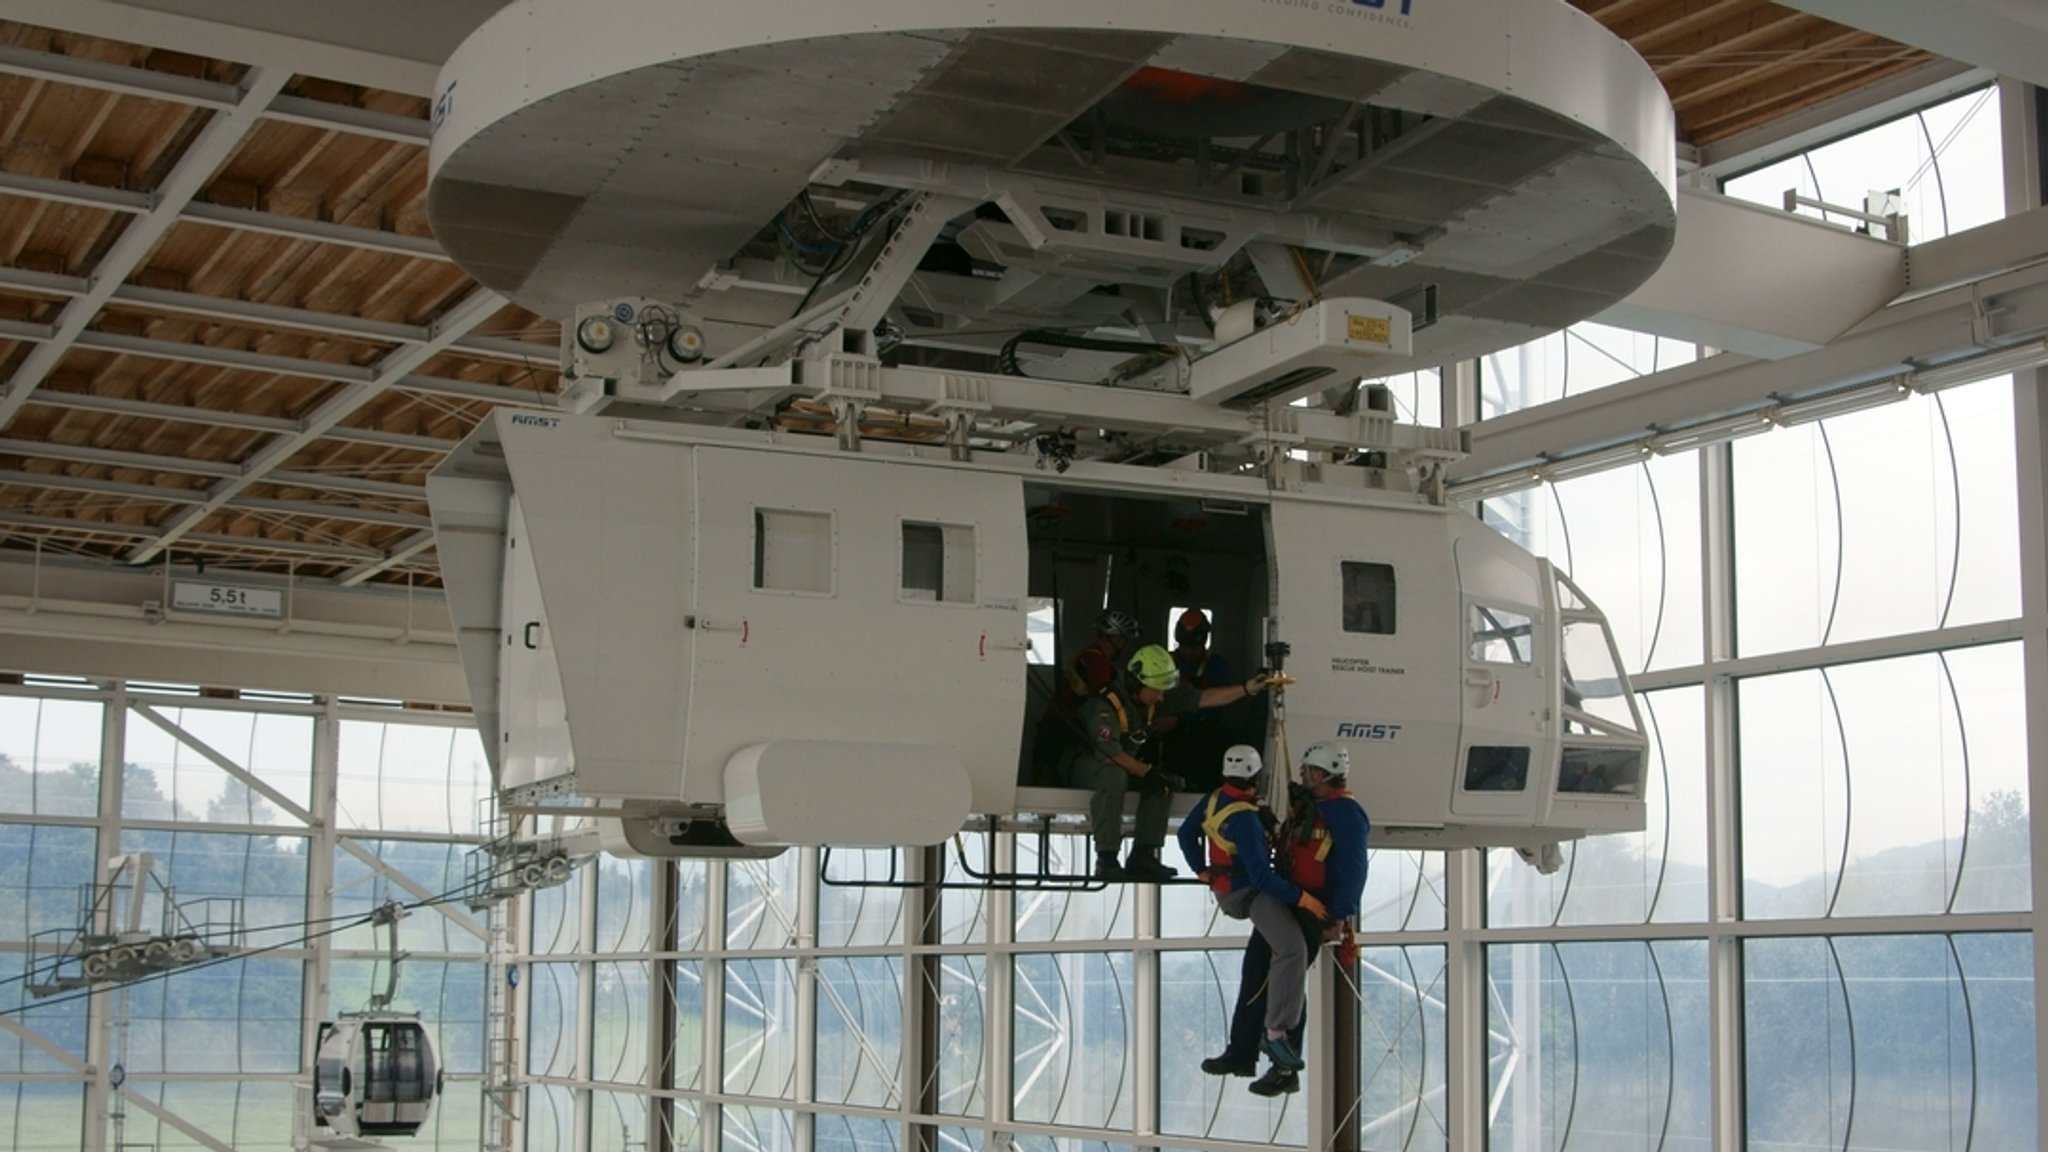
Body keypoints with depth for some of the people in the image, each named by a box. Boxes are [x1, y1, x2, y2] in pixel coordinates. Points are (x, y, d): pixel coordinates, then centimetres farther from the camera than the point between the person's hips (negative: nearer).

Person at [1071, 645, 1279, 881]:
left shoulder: (1154, 697, -4)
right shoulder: (1104, 705, -28)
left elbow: (1204, 699, -5)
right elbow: (1112, 754, -31)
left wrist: (1248, 688, -14)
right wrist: (1149, 773, -33)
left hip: (1122, 764, 8)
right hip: (1082, 763, -8)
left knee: (1165, 781, -9)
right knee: (1114, 777, -39)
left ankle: (1142, 855, -8)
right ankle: (1106, 860, -34)